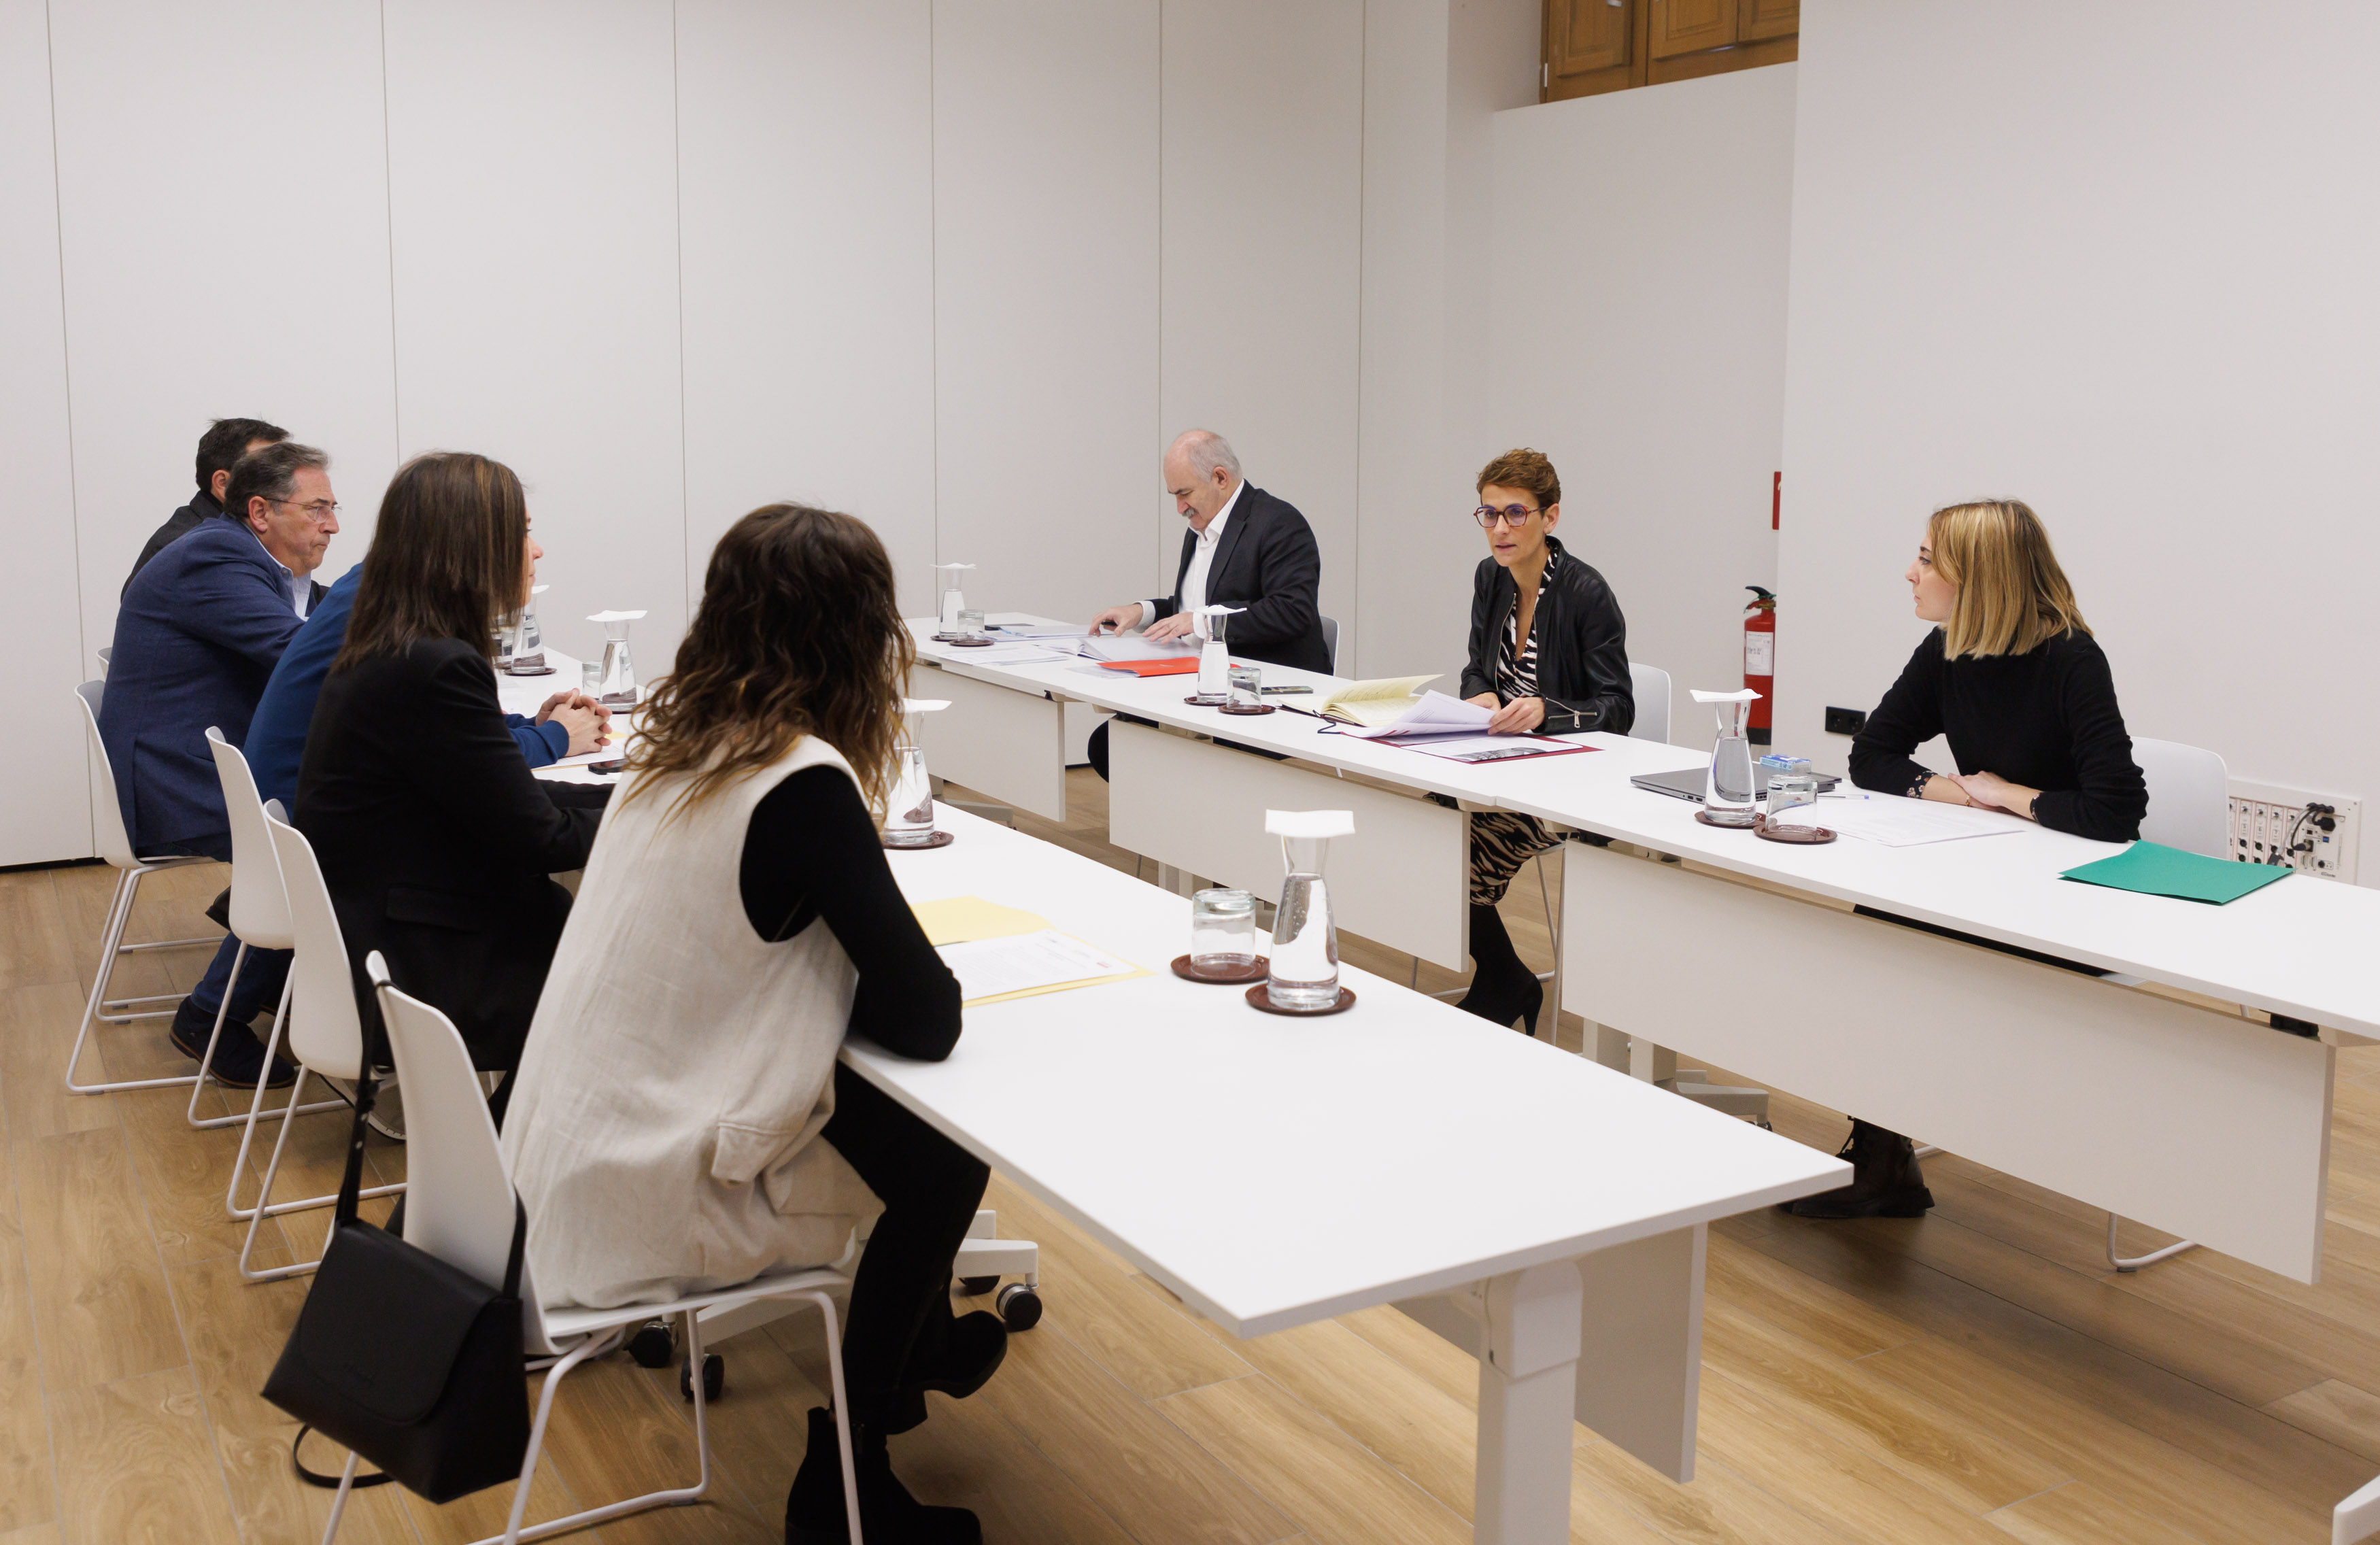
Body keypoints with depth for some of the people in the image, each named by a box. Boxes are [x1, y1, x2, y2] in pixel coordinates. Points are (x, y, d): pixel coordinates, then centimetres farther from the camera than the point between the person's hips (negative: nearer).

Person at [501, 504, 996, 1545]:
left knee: (896, 1107, 21)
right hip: (645, 1205, -8)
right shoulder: (803, 784, -24)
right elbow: (928, 1020, -19)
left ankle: (919, 1350, 45)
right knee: (946, 1153, 10)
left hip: (576, 1153, 8)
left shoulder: (682, 739, 1)